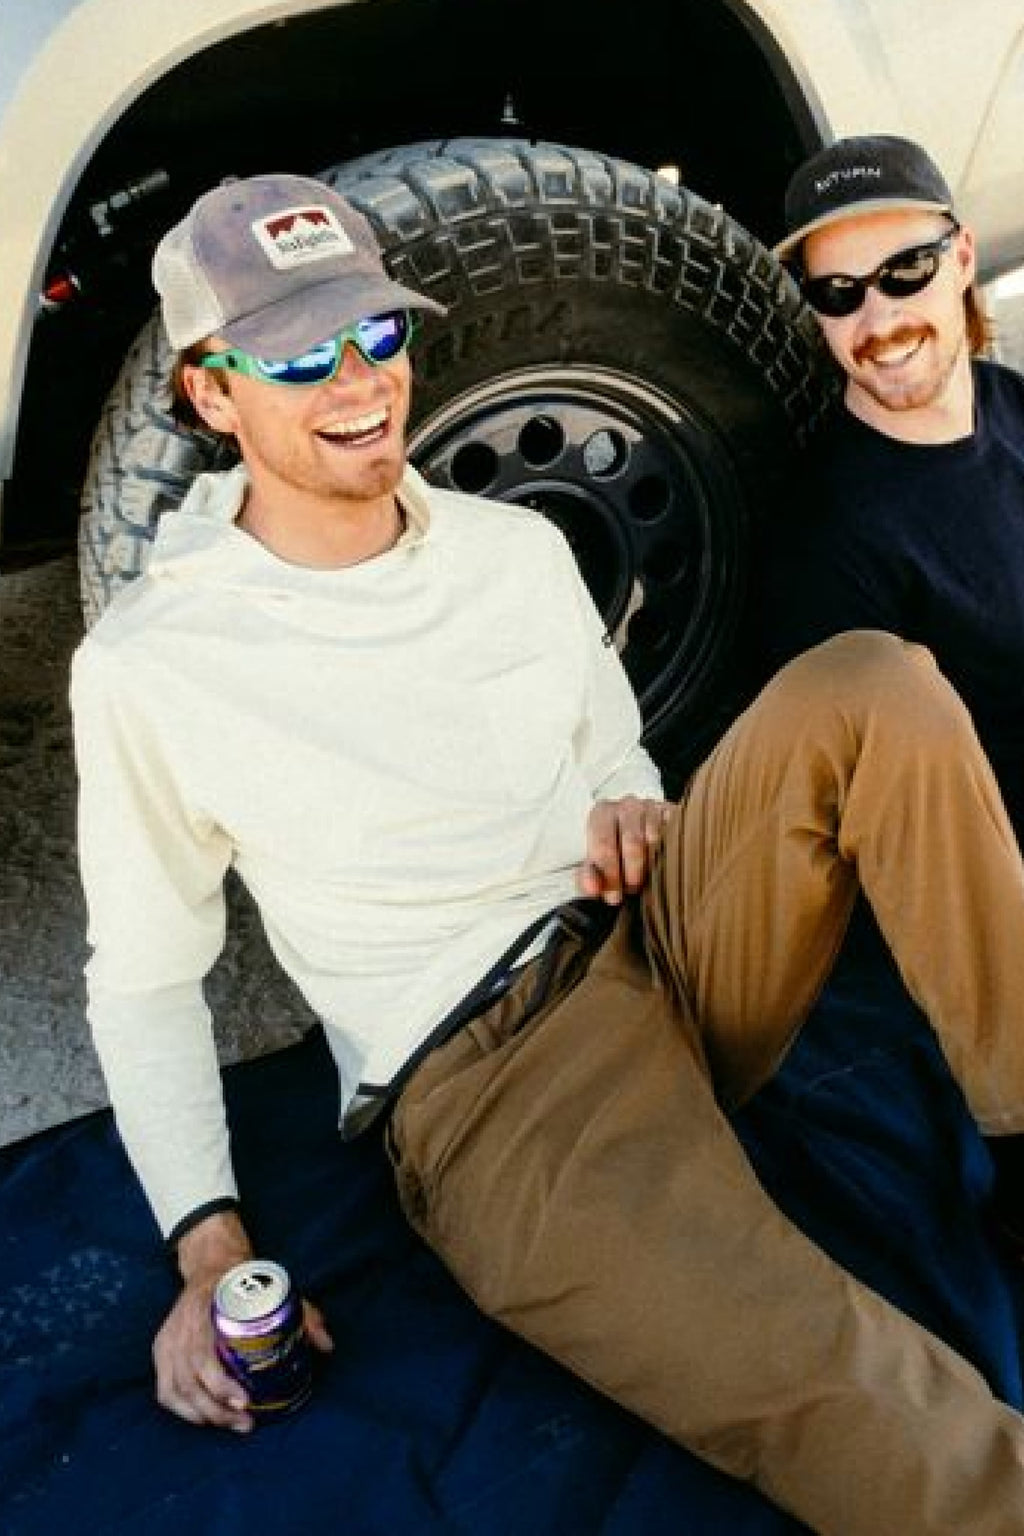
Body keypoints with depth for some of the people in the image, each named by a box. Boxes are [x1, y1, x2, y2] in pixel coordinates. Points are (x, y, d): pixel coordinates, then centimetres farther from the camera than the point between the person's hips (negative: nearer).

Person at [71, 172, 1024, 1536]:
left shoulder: (518, 547, 9)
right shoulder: (145, 668, -4)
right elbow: (143, 978, 3)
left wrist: (634, 809, -3)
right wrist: (208, 1243, -8)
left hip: (669, 946, 6)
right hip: (478, 1079, -5)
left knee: (873, 689, -21)